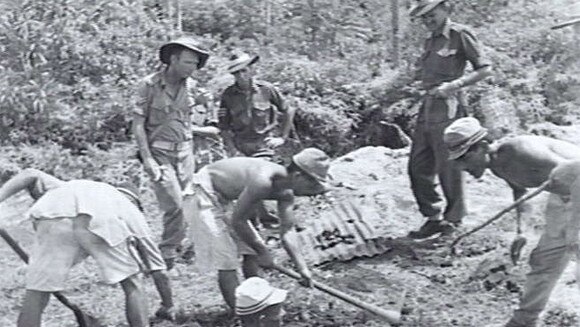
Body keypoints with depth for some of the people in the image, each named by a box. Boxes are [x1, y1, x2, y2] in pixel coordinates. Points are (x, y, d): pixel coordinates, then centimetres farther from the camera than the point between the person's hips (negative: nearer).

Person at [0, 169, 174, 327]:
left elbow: (30, 174, 26)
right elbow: (159, 273, 43)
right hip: (103, 220, -1)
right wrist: (168, 307, 56)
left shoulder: (66, 187, 46)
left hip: (51, 216, 1)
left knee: (36, 294, 14)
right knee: (132, 285, 21)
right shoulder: (133, 212, 40)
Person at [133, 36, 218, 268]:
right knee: (175, 206, -13)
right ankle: (168, 256, 3)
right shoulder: (150, 85, -9)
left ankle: (172, 248, 22)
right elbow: (138, 124, -8)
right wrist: (147, 159, -14)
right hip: (160, 153, -5)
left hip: (185, 152, 5)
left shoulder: (190, 86, 6)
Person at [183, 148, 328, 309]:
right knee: (226, 259, -11)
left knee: (251, 250, 11)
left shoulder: (285, 192, -7)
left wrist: (302, 267, -10)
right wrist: (262, 252, -14)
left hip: (222, 198, 9)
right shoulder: (263, 182, -35)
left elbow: (287, 230, -2)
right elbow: (237, 221, -26)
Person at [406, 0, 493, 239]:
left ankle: (453, 220, 15)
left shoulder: (460, 35, -4)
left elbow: (485, 69, -6)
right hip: (426, 108, 8)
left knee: (448, 169, -1)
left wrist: (454, 85, -15)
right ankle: (434, 217, 17)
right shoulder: (430, 42, 19)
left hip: (447, 109, -8)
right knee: (418, 167, 6)